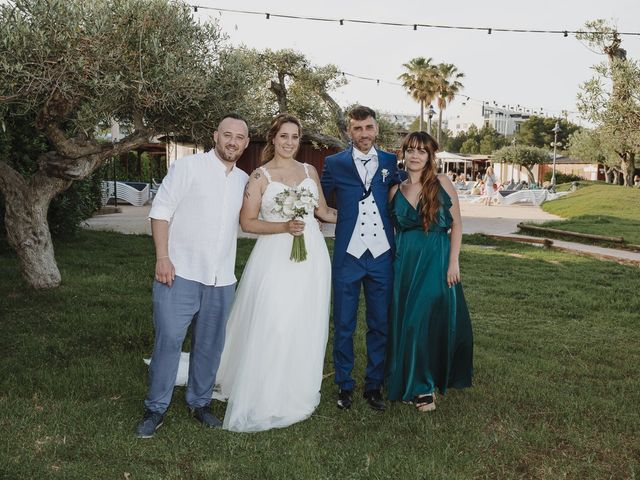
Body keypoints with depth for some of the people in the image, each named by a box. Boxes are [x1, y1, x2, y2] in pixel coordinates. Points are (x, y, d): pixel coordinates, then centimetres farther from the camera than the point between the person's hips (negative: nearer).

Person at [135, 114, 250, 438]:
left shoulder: (244, 180, 12)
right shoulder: (188, 167, -4)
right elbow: (160, 212, -7)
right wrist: (162, 257, -14)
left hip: (221, 280, 5)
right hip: (180, 273, -5)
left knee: (210, 345, 13)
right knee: (168, 341, -2)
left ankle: (200, 402, 30)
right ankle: (155, 408, 14)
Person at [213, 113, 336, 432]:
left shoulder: (310, 171, 11)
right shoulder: (260, 176, -1)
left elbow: (323, 211, 19)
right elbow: (247, 222, -5)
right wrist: (285, 227, -15)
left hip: (311, 256, 4)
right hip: (276, 258, -4)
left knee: (306, 328, 9)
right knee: (270, 328, -7)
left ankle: (297, 393, 25)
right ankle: (264, 398, 7)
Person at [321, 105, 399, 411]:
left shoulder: (390, 162, 7)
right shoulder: (335, 163, 2)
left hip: (382, 256, 2)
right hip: (347, 256, -1)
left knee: (380, 325, 10)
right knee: (343, 326, 8)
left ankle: (374, 385, 25)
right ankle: (344, 385, 23)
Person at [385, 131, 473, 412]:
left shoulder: (441, 184, -2)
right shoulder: (396, 190, 6)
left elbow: (456, 225, -2)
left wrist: (453, 262, -8)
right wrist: (396, 259, 5)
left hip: (436, 261, -3)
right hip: (405, 262, 3)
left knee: (431, 320, -1)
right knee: (405, 321, 5)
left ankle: (423, 385, 16)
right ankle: (420, 386, 22)